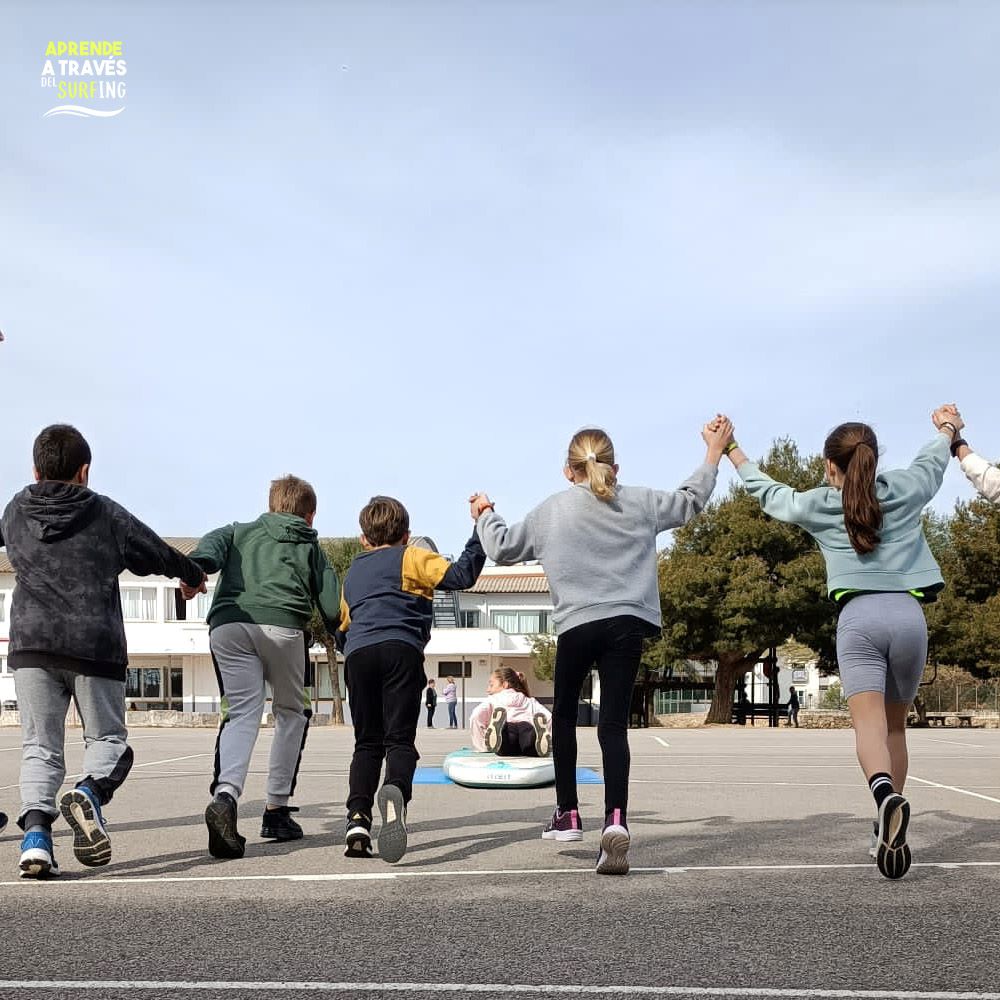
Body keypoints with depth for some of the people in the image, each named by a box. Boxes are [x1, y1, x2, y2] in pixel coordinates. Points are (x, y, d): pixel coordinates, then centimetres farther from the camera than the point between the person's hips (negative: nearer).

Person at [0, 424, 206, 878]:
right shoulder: (107, 514, 6)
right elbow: (160, 554, 15)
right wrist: (193, 574, 37)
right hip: (95, 646, -2)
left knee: (39, 746, 6)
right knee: (107, 737, 12)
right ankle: (89, 793, -19)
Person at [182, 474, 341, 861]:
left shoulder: (239, 531, 32)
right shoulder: (309, 546, 28)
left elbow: (212, 543, 7)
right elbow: (332, 608, 18)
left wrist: (196, 569, -12)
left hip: (227, 624, 1)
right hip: (283, 625, -1)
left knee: (242, 714, -1)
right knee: (291, 713, 19)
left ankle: (225, 796, -29)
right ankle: (276, 809, 15)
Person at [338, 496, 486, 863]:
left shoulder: (352, 573, 30)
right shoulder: (411, 558, 15)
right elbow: (460, 575, 1)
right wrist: (481, 533, 8)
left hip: (357, 654, 4)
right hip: (400, 650, -4)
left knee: (367, 741, 10)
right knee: (399, 737, -8)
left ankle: (358, 816, -7)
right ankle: (396, 791, -39)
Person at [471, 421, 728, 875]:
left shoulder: (551, 510, 7)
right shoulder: (639, 502, 10)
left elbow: (503, 549, 13)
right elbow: (690, 501, 25)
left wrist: (485, 514, 33)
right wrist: (714, 452, 37)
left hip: (577, 624, -1)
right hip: (628, 622, 1)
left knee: (564, 713, 21)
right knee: (613, 724, -3)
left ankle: (568, 814, 24)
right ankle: (615, 819, -23)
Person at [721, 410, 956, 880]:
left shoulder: (816, 505, 8)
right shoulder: (904, 489, 12)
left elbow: (768, 492, 26)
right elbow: (932, 459, 34)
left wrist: (732, 451, 42)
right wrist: (948, 429, 57)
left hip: (858, 616, -2)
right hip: (908, 615, 2)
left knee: (869, 723, -14)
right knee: (895, 725, 16)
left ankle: (886, 794, -43)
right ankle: (890, 829, 17)